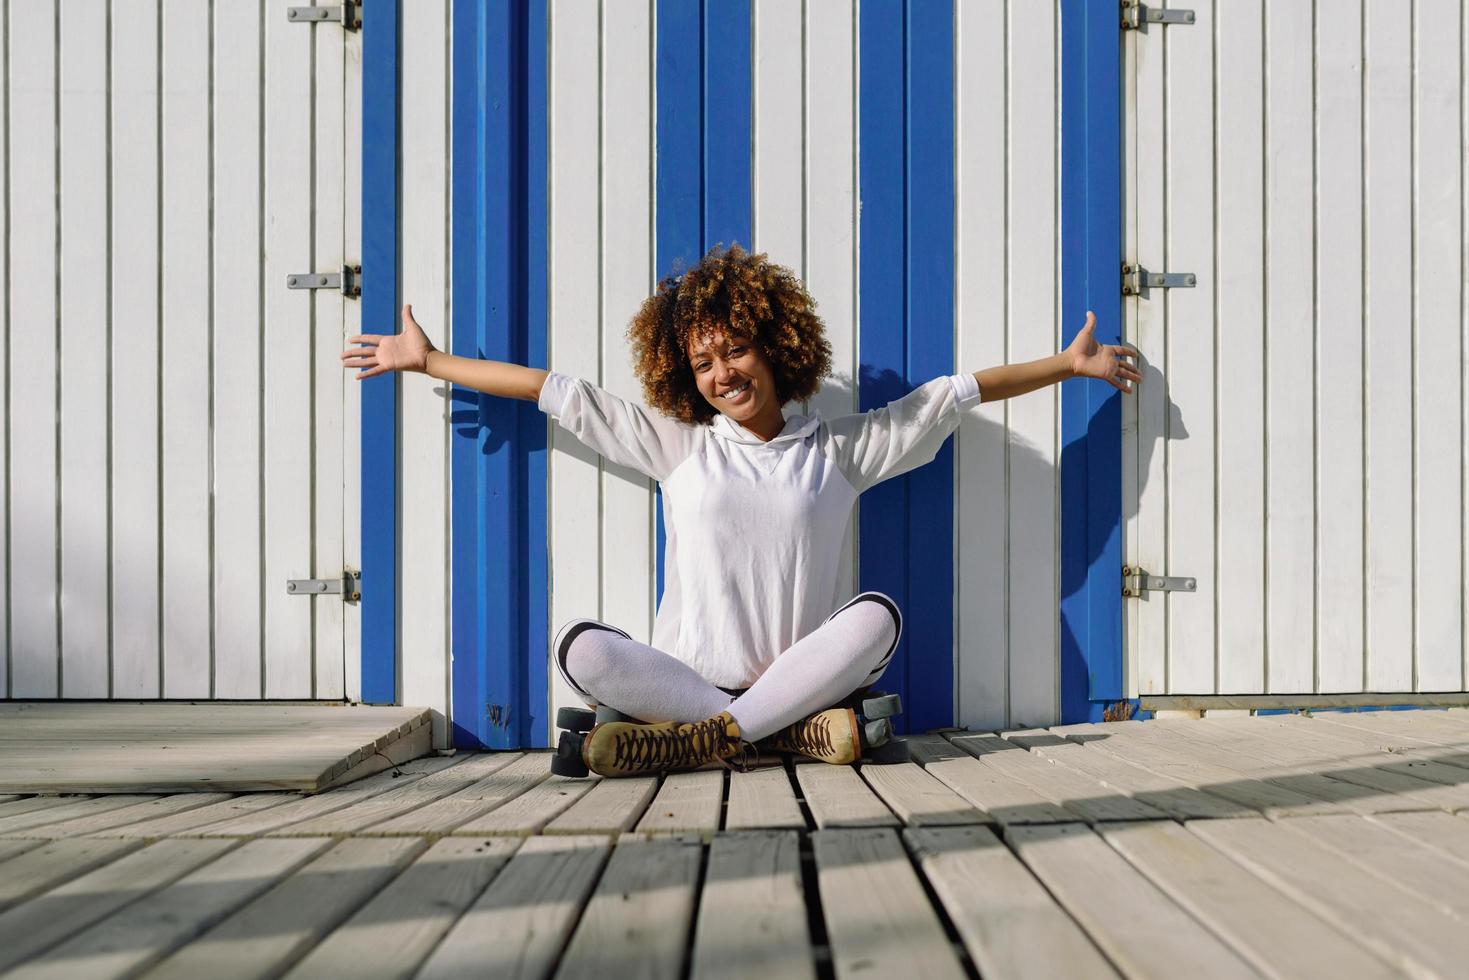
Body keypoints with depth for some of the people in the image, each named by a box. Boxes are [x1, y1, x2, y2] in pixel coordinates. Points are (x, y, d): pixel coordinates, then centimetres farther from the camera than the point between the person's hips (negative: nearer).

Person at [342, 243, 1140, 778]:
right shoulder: (677, 446, 13)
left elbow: (953, 393, 15)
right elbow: (557, 393, 15)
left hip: (800, 670, 0)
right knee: (578, 647, -28)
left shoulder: (841, 449, 12)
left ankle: (700, 739, -31)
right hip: (688, 674, 0)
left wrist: (1069, 363, 17)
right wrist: (426, 361, 19)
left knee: (878, 614, -29)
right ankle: (794, 730, -29)